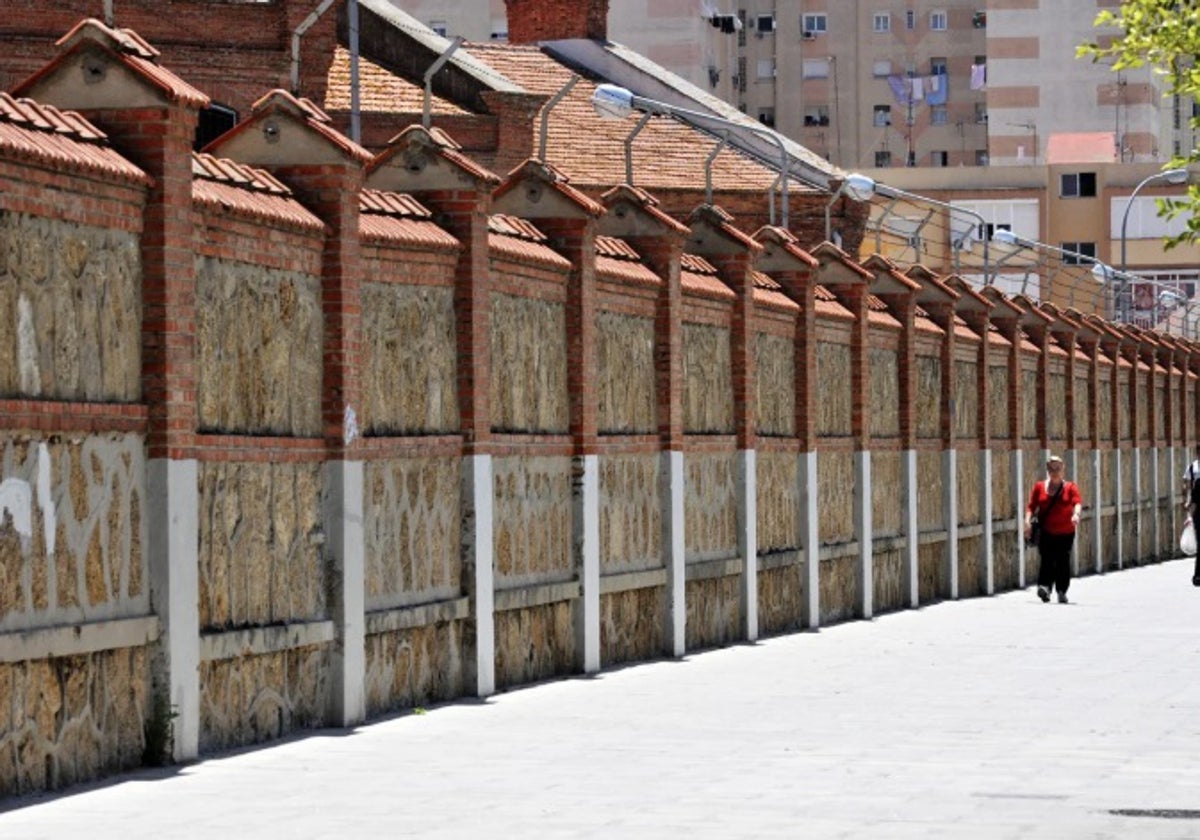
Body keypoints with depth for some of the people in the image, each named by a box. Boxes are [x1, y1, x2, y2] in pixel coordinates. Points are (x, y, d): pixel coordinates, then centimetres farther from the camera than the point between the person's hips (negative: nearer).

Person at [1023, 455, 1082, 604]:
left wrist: (1076, 514, -32)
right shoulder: (1040, 487, 9)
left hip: (1065, 533, 0)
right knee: (1047, 559, -15)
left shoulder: (1070, 487, 5)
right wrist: (1028, 519, -11)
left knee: (1063, 562, 4)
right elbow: (1031, 505, 7)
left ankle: (1062, 592, 15)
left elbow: (1077, 502, -10)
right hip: (1046, 532, 0)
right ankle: (1044, 586, -25)